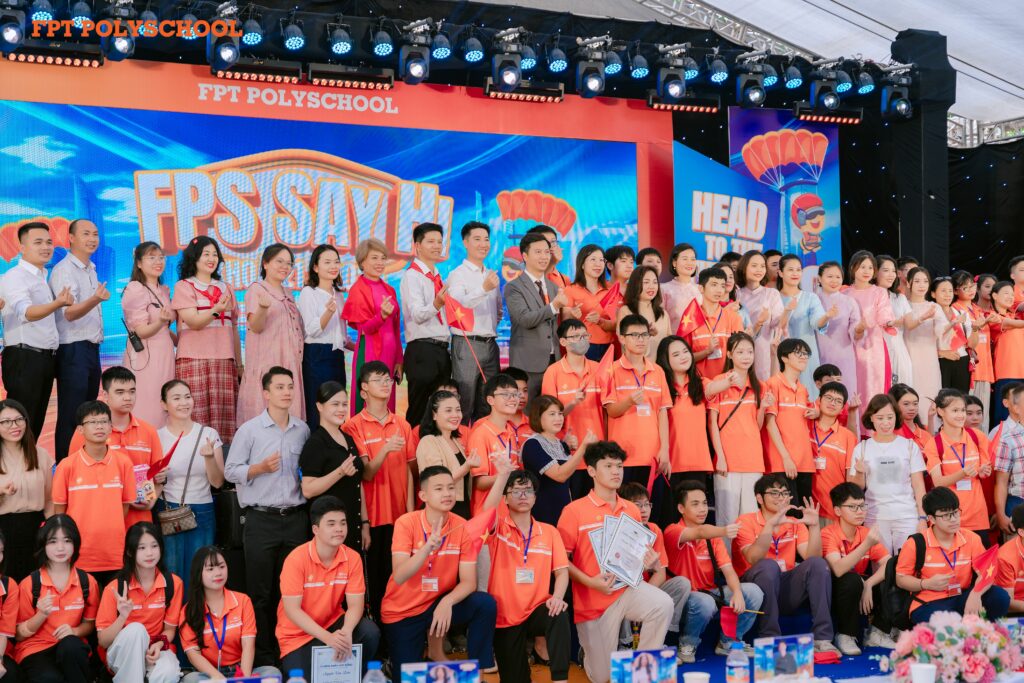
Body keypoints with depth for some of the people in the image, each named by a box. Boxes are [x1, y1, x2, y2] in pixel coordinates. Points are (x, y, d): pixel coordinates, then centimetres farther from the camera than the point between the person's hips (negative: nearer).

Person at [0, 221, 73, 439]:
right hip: (24, 358, -9)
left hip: (46, 358, 9)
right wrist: (57, 304, -45)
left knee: (35, 425, 13)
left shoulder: (44, 278, 17)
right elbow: (26, 313, -29)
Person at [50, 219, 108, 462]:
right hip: (73, 350, -9)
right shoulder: (64, 270, -12)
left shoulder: (91, 270, 15)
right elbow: (69, 313, -22)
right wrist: (95, 299, -38)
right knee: (70, 417, -7)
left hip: (91, 348, 9)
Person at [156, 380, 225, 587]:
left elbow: (217, 482, 1)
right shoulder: (157, 437, 1)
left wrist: (209, 457, -16)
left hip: (202, 514, 1)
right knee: (171, 576, 4)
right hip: (167, 514, -1)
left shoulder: (209, 434, 2)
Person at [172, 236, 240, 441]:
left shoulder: (226, 288, 19)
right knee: (197, 414, -10)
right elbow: (193, 322, -10)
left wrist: (239, 363, 16)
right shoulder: (183, 286, 4)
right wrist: (215, 310, -26)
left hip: (224, 360, 4)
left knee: (224, 414, -2)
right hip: (194, 360, -4)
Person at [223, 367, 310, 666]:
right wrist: (260, 468, -17)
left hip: (296, 518, 3)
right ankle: (262, 656, 12)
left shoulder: (303, 430, 9)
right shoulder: (249, 430, -2)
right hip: (261, 520, -3)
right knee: (260, 592, 2)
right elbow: (230, 471, -3)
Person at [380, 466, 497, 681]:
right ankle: (395, 664, 29)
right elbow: (399, 577, -28)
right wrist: (429, 546, -42)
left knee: (485, 604, -23)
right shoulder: (406, 523, -18)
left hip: (439, 603, 2)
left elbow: (468, 582, -14)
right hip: (402, 612, -2)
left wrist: (447, 602, -35)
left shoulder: (462, 527, -11)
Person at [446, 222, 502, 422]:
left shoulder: (492, 276, 16)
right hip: (467, 344, -7)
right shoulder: (457, 274, -5)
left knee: (487, 407, 11)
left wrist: (492, 327, 12)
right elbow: (457, 306, -23)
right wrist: (484, 289, -35)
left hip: (490, 344, 7)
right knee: (463, 406, -6)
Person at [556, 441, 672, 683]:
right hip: (592, 599, -3)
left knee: (663, 604, -30)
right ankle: (588, 649, 36)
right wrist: (589, 581, -19)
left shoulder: (632, 511, 7)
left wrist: (647, 561, -3)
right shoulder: (574, 511, -6)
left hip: (627, 588, 3)